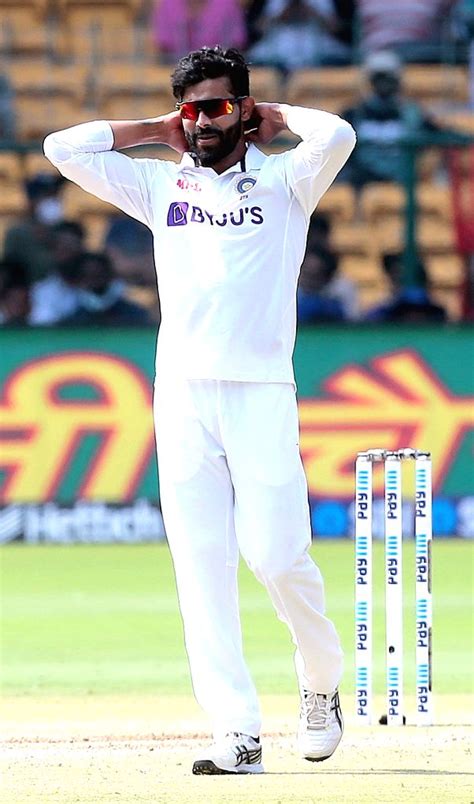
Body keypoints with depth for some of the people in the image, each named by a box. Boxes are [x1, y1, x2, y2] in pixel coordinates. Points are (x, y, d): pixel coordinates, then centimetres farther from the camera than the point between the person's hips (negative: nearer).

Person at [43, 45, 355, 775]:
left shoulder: (282, 181, 8)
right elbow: (63, 149, 14)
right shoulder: (161, 184, 17)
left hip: (260, 392, -3)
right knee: (202, 567, -4)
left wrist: (277, 116, 5)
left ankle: (322, 681, 16)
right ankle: (238, 734, -6)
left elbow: (338, 136, -13)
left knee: (275, 553, -11)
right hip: (181, 395, 3)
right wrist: (156, 131, 17)